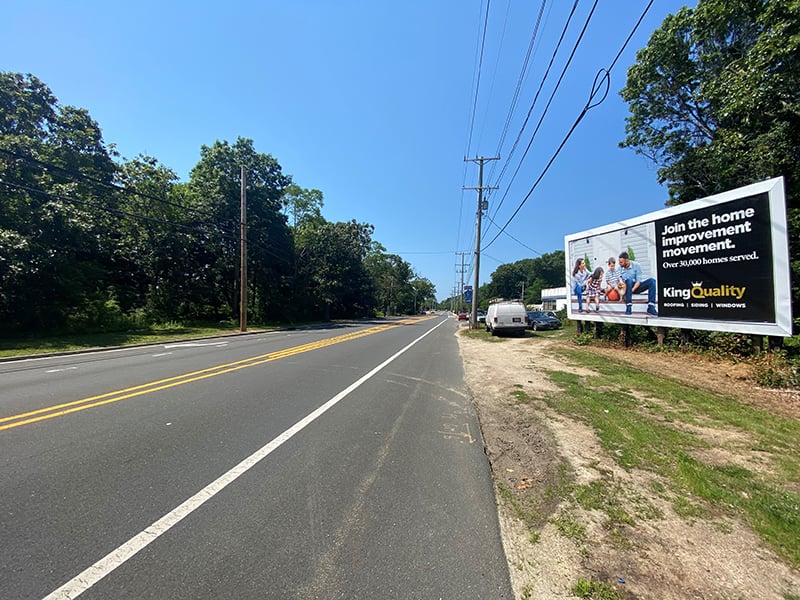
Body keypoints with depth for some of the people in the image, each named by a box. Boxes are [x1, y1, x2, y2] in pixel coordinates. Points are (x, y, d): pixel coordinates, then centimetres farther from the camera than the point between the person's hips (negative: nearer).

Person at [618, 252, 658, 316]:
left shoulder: (636, 265, -8)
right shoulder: (620, 268, -1)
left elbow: (638, 281, -13)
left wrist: (632, 289, -28)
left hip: (636, 287, 1)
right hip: (627, 288, -1)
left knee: (651, 280, -26)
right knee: (628, 280, -34)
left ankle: (651, 308, -32)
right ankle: (628, 307, -37)